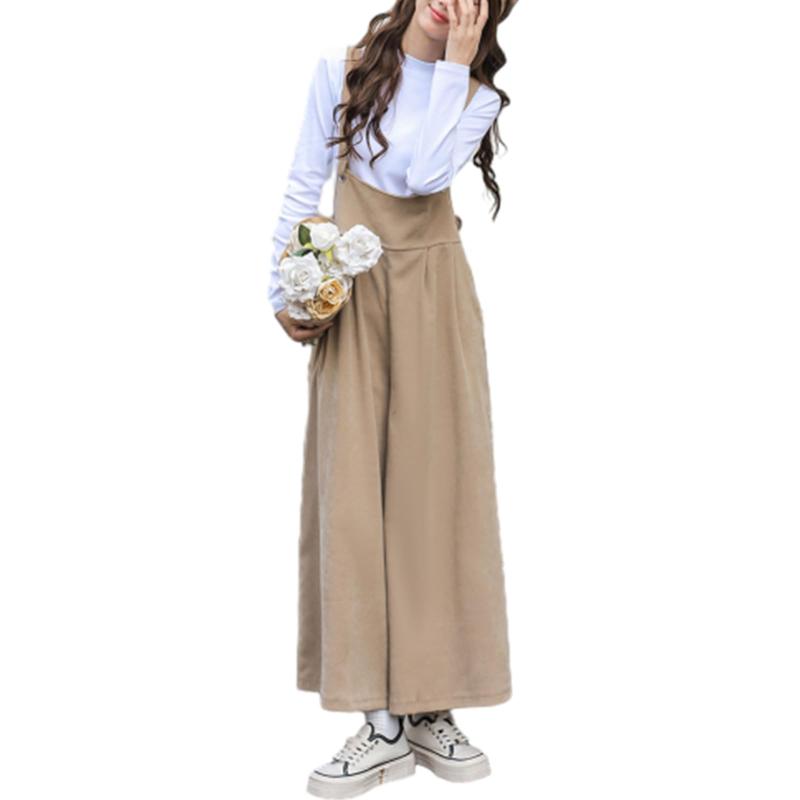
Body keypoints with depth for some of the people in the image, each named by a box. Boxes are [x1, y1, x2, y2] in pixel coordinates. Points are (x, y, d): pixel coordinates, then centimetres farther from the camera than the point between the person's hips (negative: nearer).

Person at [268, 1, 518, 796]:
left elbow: (421, 173, -14)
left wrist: (454, 66, -11)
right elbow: (303, 185, 5)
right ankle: (384, 721, 1)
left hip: (434, 298, 1)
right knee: (352, 489, -5)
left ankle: (429, 706, 10)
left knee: (435, 485, -1)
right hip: (350, 296, 0)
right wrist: (284, 293, -1)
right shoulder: (340, 71, 4)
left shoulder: (478, 95, 4)